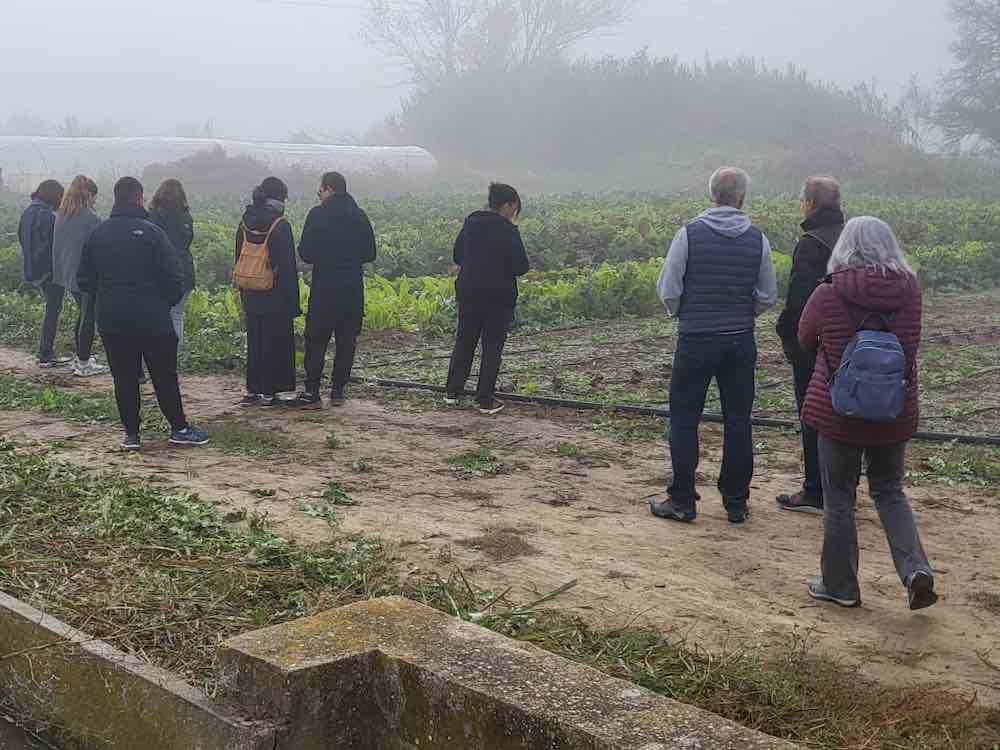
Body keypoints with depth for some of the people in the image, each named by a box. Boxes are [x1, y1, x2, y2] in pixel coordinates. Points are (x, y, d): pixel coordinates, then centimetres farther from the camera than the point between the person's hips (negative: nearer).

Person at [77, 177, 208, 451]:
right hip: (152, 319, -3)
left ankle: (131, 433, 10)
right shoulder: (151, 232, -10)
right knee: (164, 376, 7)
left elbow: (85, 281, 8)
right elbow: (173, 278, -12)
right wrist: (168, 302, 6)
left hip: (110, 320, 4)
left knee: (124, 377, 9)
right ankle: (180, 428, 14)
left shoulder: (97, 234, 4)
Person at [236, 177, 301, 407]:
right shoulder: (280, 225, -14)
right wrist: (293, 302, -9)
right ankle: (269, 392, 6)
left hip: (251, 297, 6)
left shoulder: (245, 223, 5)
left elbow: (239, 259, 12)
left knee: (254, 343, 14)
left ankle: (252, 391, 18)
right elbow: (288, 266, -14)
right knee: (275, 343, 4)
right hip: (275, 297, -6)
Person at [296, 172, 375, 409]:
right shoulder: (360, 216, 6)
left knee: (316, 341, 3)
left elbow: (305, 253, -8)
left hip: (324, 288, -3)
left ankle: (312, 393, 1)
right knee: (346, 341, 10)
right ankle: (338, 390, 12)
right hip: (353, 290, 3)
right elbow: (370, 255, 8)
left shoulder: (317, 215, -6)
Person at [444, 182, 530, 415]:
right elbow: (521, 267, -15)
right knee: (492, 347, 5)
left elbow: (457, 256, 11)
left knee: (464, 341, 17)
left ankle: (453, 391, 21)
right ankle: (486, 400, 8)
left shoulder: (471, 222, 2)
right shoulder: (508, 231, -16)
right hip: (499, 297, -5)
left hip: (468, 293, 5)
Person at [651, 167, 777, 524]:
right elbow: (768, 297, 4)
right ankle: (736, 503, 16)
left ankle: (682, 501, 9)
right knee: (738, 421, 10)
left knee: (684, 419, 7)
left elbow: (668, 290, -7)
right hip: (741, 341, 3)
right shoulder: (757, 239, -2)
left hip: (695, 339, -2)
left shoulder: (689, 234, -9)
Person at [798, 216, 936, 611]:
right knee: (889, 490, 20)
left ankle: (840, 586, 20)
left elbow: (805, 340, 4)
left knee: (839, 499, 10)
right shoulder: (909, 290, -4)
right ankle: (916, 570, 3)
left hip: (839, 412, -3)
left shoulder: (828, 293, -12)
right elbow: (908, 344, 11)